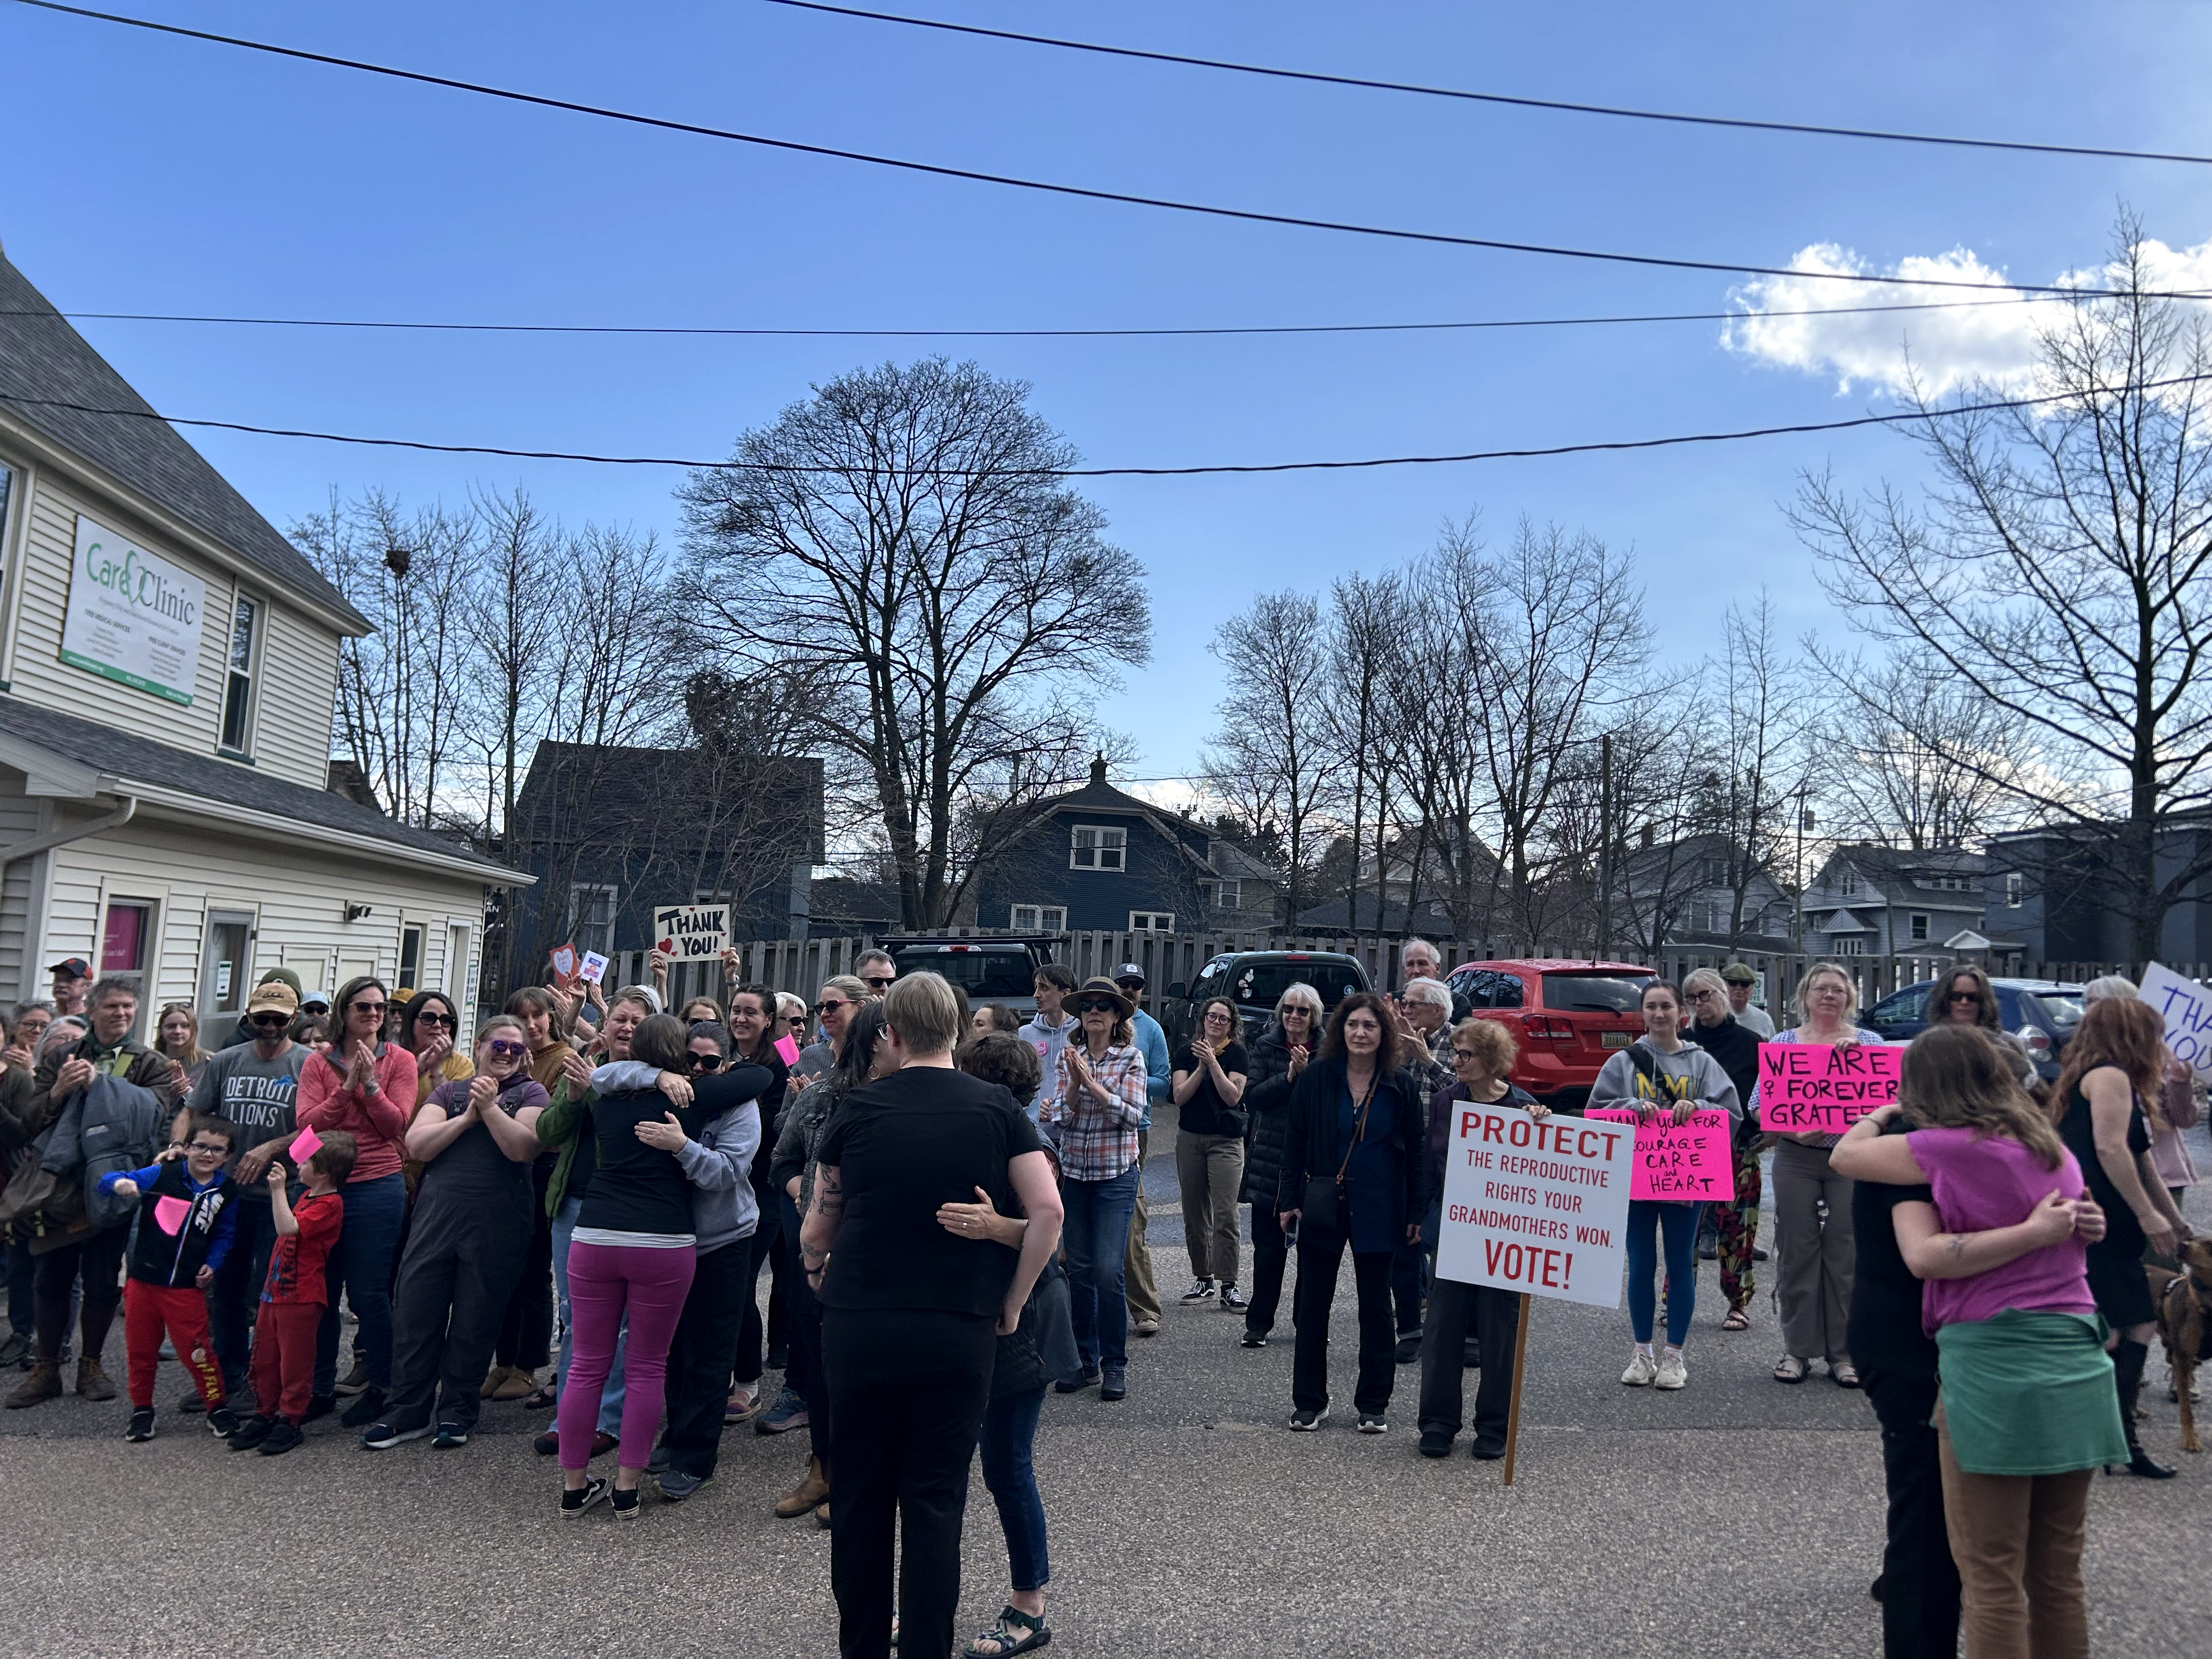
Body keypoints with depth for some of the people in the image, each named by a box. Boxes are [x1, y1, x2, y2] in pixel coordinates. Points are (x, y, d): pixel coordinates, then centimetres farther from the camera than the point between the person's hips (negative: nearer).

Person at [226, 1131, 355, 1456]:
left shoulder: (329, 1204, -18)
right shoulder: (307, 1196, 15)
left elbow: (288, 1228, -29)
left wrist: (278, 1190, -26)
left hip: (301, 1295, -10)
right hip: (275, 1289, 10)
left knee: (294, 1360, 1)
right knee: (265, 1356, 15)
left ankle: (290, 1421, 11)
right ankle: (264, 1414, 27)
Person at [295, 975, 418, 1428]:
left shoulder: (399, 1060, 1)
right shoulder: (318, 1064, 7)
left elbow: (397, 1125, -7)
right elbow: (307, 1123, -5)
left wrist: (370, 1083, -16)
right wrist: (348, 1087, -15)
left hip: (378, 1186, -3)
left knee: (368, 1291, -1)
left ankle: (379, 1386, 13)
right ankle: (320, 1386, 24)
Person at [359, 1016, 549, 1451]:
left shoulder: (530, 1093, 6)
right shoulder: (449, 1092, 13)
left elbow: (525, 1148, -11)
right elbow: (417, 1146, -1)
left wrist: (490, 1107, -14)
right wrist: (467, 1118, -10)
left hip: (496, 1227, -2)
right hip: (437, 1217, 2)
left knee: (474, 1322, 6)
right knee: (414, 1313, 3)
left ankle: (457, 1412, 21)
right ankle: (408, 1410, 17)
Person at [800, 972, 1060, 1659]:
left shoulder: (860, 1108, -1)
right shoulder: (996, 1108, -2)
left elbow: (816, 1230, 5)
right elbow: (1048, 1211, -10)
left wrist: (819, 1270, 25)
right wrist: (1011, 1303, -1)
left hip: (857, 1326, 1)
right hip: (959, 1332, -1)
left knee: (859, 1497, 15)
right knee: (935, 1502, 8)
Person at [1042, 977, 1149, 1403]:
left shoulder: (1131, 1058, -3)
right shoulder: (1069, 1057, 5)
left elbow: (1132, 1115, -13)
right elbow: (1063, 1116, -1)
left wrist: (1092, 1082, -20)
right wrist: (1074, 1082, -18)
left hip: (1117, 1173, -3)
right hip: (1074, 1172, 3)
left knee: (1109, 1270, -8)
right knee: (1079, 1269, 7)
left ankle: (1114, 1365, 5)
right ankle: (1084, 1360, 19)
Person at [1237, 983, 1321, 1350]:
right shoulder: (1266, 1047, 5)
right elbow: (1252, 1097, -5)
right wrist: (1288, 1077, -14)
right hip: (1271, 1160, 0)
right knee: (1269, 1246, 3)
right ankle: (1259, 1323, 12)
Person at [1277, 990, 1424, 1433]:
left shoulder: (1400, 1084, -2)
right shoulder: (1316, 1078, -2)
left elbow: (1414, 1151, 2)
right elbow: (1296, 1142, 2)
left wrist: (1415, 1212, -2)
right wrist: (1290, 1200, -3)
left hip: (1377, 1210, -1)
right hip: (1322, 1205, 1)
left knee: (1375, 1305, 10)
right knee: (1313, 1304, 7)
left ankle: (1374, 1404, 22)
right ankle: (1309, 1402, 19)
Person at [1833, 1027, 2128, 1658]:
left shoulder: (1948, 1148, -10)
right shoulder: (2057, 1148, 11)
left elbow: (1846, 1154, 3)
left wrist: (1882, 1113, 18)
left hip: (1993, 1364, -7)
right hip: (2078, 1367, 7)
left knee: (1994, 1579, 2)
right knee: (2060, 1577, 15)